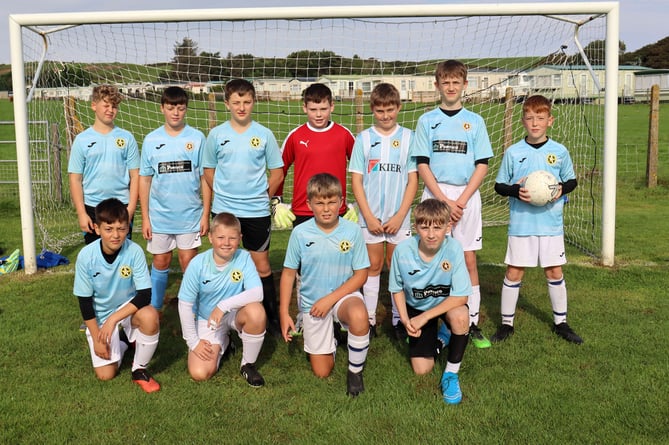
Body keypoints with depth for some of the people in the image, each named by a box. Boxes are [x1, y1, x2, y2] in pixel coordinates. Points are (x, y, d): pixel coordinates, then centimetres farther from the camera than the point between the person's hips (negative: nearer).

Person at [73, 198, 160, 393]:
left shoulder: (134, 251, -23)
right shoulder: (86, 256, -20)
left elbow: (144, 295, -24)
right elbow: (85, 301, -10)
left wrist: (113, 319, -30)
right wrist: (97, 338, -11)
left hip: (128, 308, -1)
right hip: (100, 316, 1)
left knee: (150, 316, -35)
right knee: (105, 374, -9)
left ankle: (140, 369, -9)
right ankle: (123, 340, 25)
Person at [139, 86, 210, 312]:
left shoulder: (197, 138, -2)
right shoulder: (151, 140, 1)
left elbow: (205, 178, 0)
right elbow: (145, 179, 4)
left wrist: (206, 214, -3)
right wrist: (145, 218, 2)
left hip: (190, 214, -1)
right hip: (159, 215, 1)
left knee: (188, 263, 4)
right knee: (160, 263, 12)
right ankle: (154, 309, 26)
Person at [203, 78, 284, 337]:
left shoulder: (264, 135, -1)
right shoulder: (216, 134, 1)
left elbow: (277, 172, 4)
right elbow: (208, 171, 10)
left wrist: (261, 197, 2)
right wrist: (224, 195, 6)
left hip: (257, 212, -1)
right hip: (223, 211, 1)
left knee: (261, 265, 4)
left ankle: (273, 317, 13)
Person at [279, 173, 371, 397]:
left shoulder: (352, 231, -13)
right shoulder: (300, 233, -11)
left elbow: (361, 275, -10)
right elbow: (288, 273, -1)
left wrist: (330, 299, -19)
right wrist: (284, 313, -4)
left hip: (344, 294, -1)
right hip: (312, 301, 2)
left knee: (359, 315, -39)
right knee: (322, 372, 6)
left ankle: (355, 371, -12)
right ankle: (329, 340, 41)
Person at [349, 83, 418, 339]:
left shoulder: (408, 137, 1)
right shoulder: (364, 138, 1)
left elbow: (413, 180, 0)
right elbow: (356, 180, 0)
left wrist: (400, 216, -8)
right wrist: (369, 217, -8)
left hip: (399, 217, 0)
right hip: (371, 217, 0)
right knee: (373, 266, 8)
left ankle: (399, 319, 18)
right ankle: (369, 319, 17)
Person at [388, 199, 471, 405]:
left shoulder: (453, 248, -29)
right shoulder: (402, 250, -24)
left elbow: (461, 296, -27)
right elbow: (397, 288, -5)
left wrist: (425, 317, -27)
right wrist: (405, 319, -18)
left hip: (447, 303, -2)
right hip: (416, 307, 2)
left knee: (460, 316, -38)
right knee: (422, 369, -4)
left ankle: (451, 373, -12)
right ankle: (441, 337, 30)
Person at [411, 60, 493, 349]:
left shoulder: (475, 121, 7)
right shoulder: (427, 121, 5)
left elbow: (482, 165, 2)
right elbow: (422, 165, 0)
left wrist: (461, 201, -10)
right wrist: (444, 200, -11)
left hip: (467, 196, 0)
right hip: (434, 195, 0)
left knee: (468, 260, 1)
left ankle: (472, 323, 8)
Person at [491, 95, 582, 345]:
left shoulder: (560, 152, 2)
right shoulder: (513, 152, -1)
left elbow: (572, 180, 13)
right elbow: (499, 185, 3)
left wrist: (562, 189, -9)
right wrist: (516, 190, -16)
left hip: (551, 223, 1)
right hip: (521, 223, -1)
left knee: (554, 272, 8)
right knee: (513, 272, 3)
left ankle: (560, 322, 25)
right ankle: (506, 323, 17)